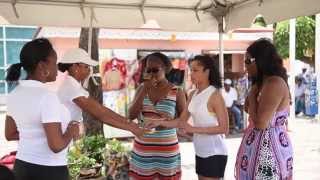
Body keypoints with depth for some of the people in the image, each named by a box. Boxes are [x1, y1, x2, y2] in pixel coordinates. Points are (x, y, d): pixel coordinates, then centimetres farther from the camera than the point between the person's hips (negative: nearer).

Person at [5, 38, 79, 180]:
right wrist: (71, 132, -5)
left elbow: (10, 134, 13)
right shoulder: (47, 97, -23)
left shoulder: (14, 95, 2)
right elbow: (56, 145, -24)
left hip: (22, 168, 8)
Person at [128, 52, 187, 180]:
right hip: (142, 149, 2)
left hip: (166, 150, -2)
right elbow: (131, 116, -7)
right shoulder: (142, 88, 3)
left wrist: (171, 120, -18)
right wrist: (145, 89, -12)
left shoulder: (177, 92, -4)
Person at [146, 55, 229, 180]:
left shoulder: (215, 95, -16)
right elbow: (182, 120, 8)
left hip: (215, 153, -7)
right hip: (200, 151, 8)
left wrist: (194, 129, -22)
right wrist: (160, 123, -6)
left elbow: (224, 128, -18)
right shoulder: (193, 95, 6)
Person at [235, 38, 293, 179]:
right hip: (261, 146, 10)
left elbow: (260, 123, -22)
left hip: (268, 148, -10)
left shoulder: (274, 83, -18)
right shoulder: (266, 83, 14)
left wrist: (252, 95, -12)